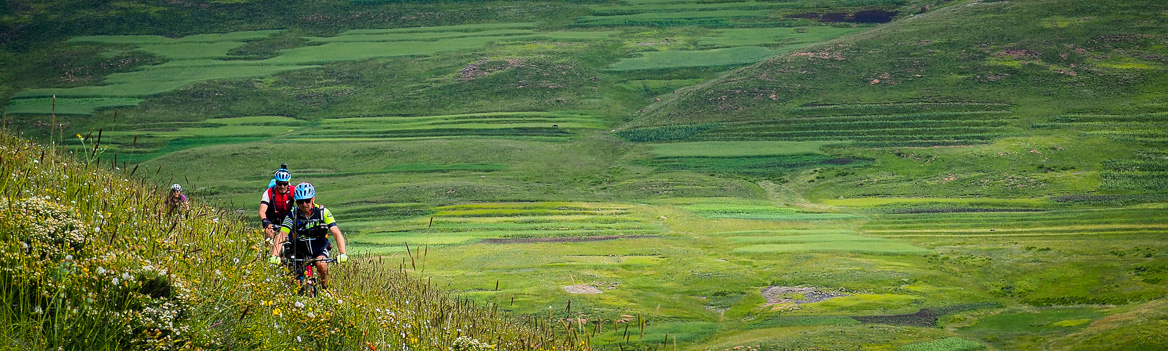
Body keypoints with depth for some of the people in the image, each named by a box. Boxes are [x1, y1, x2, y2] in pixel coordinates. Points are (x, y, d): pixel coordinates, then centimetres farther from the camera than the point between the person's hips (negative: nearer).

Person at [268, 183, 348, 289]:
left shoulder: (323, 212, -18)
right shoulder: (292, 215, -17)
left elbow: (337, 234, -23)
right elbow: (281, 236, -26)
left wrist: (342, 254, -39)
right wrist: (274, 256, -43)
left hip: (320, 249, -1)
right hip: (300, 252, 1)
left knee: (321, 265, -32)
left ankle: (325, 288, -7)